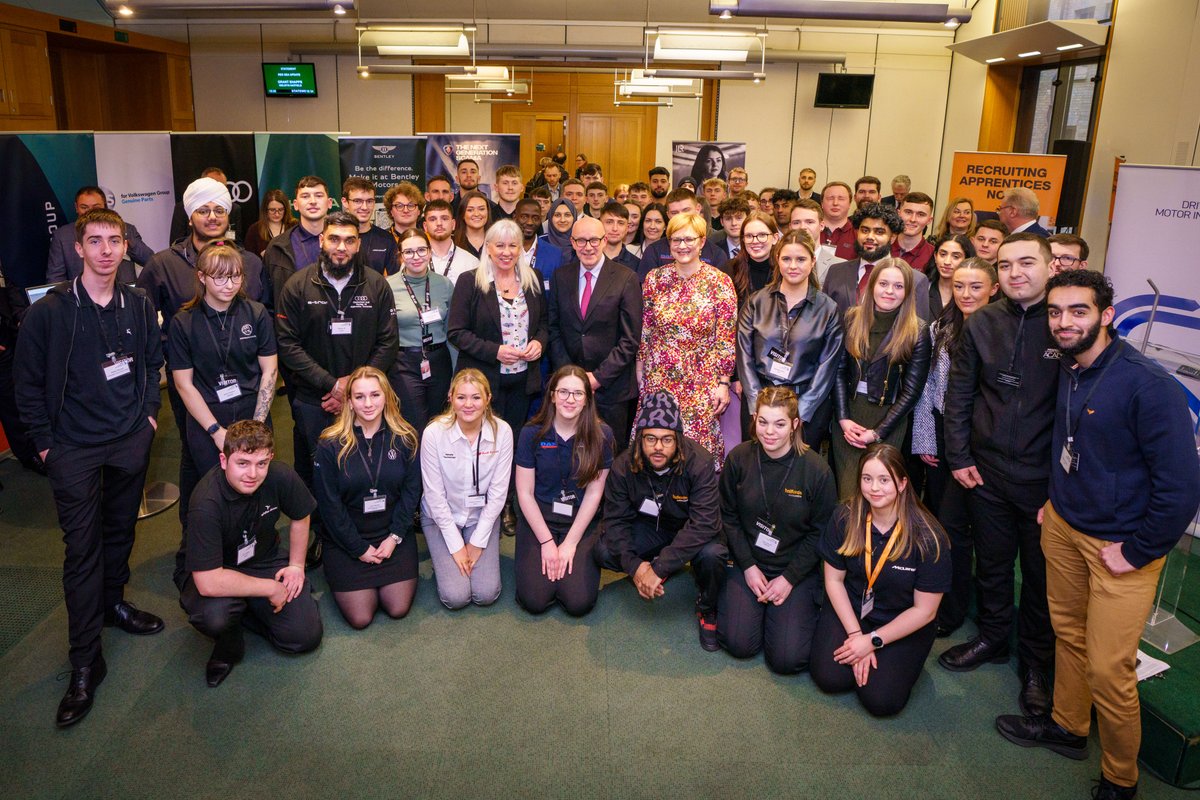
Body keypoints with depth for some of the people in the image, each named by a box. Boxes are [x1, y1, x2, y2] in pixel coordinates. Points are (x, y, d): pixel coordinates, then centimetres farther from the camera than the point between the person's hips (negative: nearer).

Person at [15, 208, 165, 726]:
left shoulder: (139, 307, 1)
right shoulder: (49, 312, -10)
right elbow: (28, 382, -3)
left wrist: (149, 411, 6)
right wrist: (44, 441, -5)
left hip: (131, 441, 4)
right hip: (74, 450, -3)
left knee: (120, 530, 17)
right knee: (82, 548, -1)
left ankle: (112, 602, 40)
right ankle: (85, 662, 6)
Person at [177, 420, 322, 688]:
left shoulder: (280, 476, -21)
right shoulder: (206, 502, -34)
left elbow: (300, 517, 3)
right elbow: (209, 583, -36)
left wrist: (296, 565, 0)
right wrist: (271, 588, -26)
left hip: (264, 559, 4)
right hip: (213, 572, -4)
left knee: (307, 636, -10)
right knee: (214, 615, -38)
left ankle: (245, 612, 17)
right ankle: (228, 647, 0)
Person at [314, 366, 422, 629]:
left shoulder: (404, 438, -4)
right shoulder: (330, 445, -11)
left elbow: (411, 490, 0)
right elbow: (328, 503, -8)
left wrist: (395, 537, -9)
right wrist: (359, 548, -9)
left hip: (394, 533, 2)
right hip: (346, 539, -2)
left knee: (398, 609, -7)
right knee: (360, 618, -6)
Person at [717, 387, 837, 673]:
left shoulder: (816, 469, -15)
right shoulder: (739, 458, -8)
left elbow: (821, 532, -7)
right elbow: (729, 517, 1)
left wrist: (789, 579, -10)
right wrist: (748, 566, -6)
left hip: (797, 569, -2)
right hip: (748, 562, 2)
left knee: (787, 659, -11)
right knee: (739, 644, -11)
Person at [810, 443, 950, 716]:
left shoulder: (928, 537, -21)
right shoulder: (845, 518, -13)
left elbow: (924, 610, -14)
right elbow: (834, 580, -4)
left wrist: (873, 641, -14)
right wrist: (855, 634, -12)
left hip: (905, 624, -2)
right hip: (850, 609, 2)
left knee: (881, 701, -17)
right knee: (828, 678, -18)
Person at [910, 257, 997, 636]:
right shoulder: (940, 328, 6)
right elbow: (927, 386, 8)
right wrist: (924, 439, 6)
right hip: (940, 434, 5)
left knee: (952, 523, -3)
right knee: (936, 517, 12)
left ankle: (952, 610, 14)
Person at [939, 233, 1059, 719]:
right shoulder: (982, 323, 0)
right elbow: (958, 394, 6)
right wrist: (958, 456, 1)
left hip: (1045, 476, -3)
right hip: (987, 469, 3)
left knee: (1041, 571, 12)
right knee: (991, 562, 17)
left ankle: (1037, 662, 31)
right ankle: (993, 638, 39)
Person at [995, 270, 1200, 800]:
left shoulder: (1148, 386, -22)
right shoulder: (1065, 370, 0)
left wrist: (1137, 552, -16)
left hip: (1122, 544, -6)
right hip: (1063, 525, 7)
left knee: (1108, 668, -1)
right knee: (1068, 631, 20)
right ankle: (1067, 726, 41)